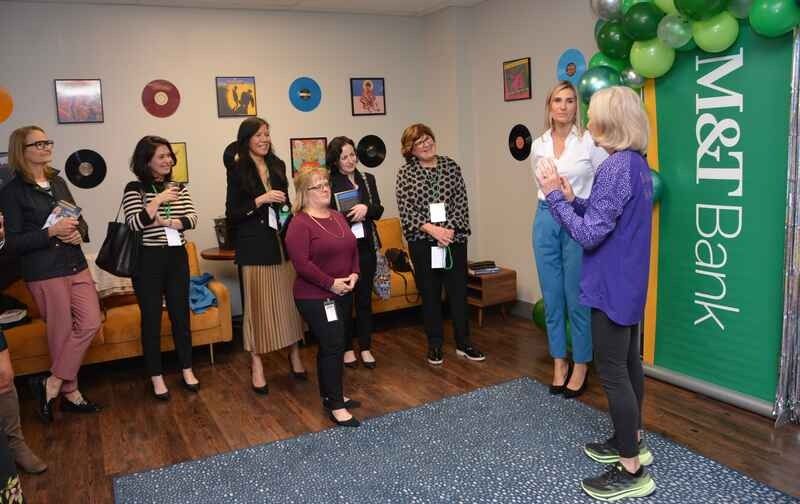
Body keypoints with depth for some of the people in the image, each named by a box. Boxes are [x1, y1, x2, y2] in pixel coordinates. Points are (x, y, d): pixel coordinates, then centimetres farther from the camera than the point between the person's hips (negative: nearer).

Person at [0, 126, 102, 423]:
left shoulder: (58, 182, 11)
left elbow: (80, 220, 18)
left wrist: (79, 233, -4)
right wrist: (51, 232, -21)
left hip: (76, 265, 6)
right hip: (44, 273, -6)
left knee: (91, 323, 1)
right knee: (62, 333, 2)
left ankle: (51, 385, 17)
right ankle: (70, 393, 19)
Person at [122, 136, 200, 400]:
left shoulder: (178, 187, 9)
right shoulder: (135, 189, -5)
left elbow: (192, 218, -2)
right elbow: (134, 224, -18)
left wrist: (167, 222, -16)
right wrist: (158, 200, -20)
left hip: (177, 257, 4)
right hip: (148, 260, -4)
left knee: (181, 314, 11)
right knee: (151, 318, 3)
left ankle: (187, 369, 23)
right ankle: (156, 377, 15)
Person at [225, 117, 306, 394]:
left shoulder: (277, 165, 10)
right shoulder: (237, 170, -4)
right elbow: (231, 214, -7)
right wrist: (260, 200, -18)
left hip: (282, 241, 4)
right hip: (253, 245, -4)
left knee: (289, 298, 7)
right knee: (258, 302, 1)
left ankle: (294, 354, 21)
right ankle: (256, 365, 11)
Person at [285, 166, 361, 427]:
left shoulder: (338, 217, 11)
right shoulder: (299, 224, -14)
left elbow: (353, 249, 15)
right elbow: (301, 262, -21)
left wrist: (354, 274, -2)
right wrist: (331, 283, -21)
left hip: (343, 294, 8)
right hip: (315, 297, -8)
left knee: (333, 345, 15)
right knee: (333, 346, -8)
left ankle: (330, 394, 29)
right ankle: (336, 406, 1)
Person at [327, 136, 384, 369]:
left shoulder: (368, 179, 9)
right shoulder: (328, 182, -4)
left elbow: (378, 210, 4)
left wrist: (366, 208, -16)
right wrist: (351, 215, -18)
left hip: (365, 247, 4)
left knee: (364, 298, 10)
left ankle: (365, 347, 21)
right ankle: (347, 348, 20)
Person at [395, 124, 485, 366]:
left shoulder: (451, 166, 6)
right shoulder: (405, 173, 0)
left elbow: (461, 202, 1)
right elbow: (406, 211, -7)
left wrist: (450, 229, -12)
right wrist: (432, 229, -17)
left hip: (454, 238, 2)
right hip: (422, 242, -1)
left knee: (458, 290, 6)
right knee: (430, 293, 7)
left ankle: (463, 343, 18)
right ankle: (435, 345, 20)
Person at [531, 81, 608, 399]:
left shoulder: (590, 141, -6)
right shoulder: (538, 145, 7)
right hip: (546, 221, 4)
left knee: (578, 298, 2)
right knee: (552, 297, 9)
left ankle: (580, 366, 17)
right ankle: (559, 362, 23)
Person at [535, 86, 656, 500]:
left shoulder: (616, 168, -22)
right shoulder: (636, 164, 9)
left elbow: (590, 234, -24)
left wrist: (554, 196, -17)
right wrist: (572, 198, 2)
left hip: (612, 286, -10)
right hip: (628, 282, 10)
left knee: (612, 372, -2)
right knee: (628, 363, 19)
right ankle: (632, 441, 35)